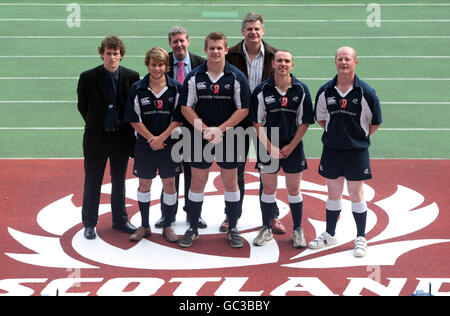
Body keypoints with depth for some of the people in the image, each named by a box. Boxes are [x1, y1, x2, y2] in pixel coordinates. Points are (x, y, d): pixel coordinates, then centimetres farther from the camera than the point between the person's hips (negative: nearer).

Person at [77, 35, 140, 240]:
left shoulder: (132, 77, -4)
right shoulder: (88, 77, -7)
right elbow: (82, 106, 4)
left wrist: (126, 128, 4)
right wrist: (95, 125, 6)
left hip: (121, 136, 1)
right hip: (96, 137, -1)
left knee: (119, 180, 14)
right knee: (92, 182, 6)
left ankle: (120, 220, 27)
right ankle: (89, 224, 17)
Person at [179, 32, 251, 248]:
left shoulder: (236, 77, -4)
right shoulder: (194, 77, 0)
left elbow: (243, 109, -4)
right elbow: (186, 107, 1)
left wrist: (220, 129, -13)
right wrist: (204, 129, -11)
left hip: (228, 136, -1)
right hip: (200, 136, 1)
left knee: (230, 182, 5)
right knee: (197, 182, 5)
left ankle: (233, 229, 16)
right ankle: (193, 228, 16)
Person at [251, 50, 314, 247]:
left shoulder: (301, 90, -3)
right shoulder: (262, 90, -4)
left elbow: (305, 122, 0)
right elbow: (257, 122, -2)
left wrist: (291, 146, -7)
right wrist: (270, 147, -9)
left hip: (293, 147, 0)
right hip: (268, 147, 0)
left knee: (294, 190, 7)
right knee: (268, 189, 7)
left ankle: (298, 231, 18)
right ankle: (266, 229, 19)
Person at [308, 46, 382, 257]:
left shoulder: (366, 92, -8)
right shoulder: (325, 91, -1)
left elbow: (375, 123, 2)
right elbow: (320, 118, 14)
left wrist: (359, 137, 3)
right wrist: (336, 133, 8)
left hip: (356, 152, -3)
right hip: (331, 150, 3)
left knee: (356, 195, 5)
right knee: (333, 194, 13)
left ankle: (361, 238, 17)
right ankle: (329, 235, 27)